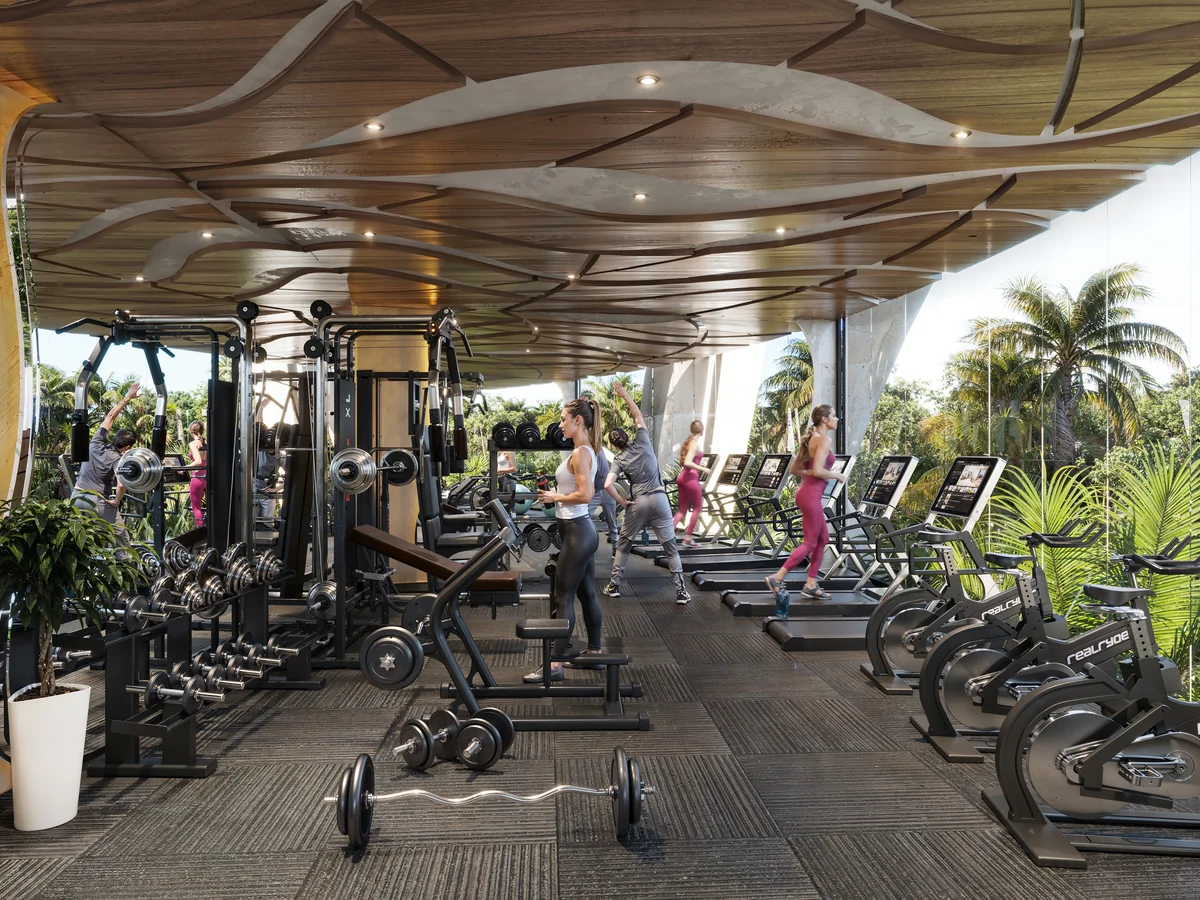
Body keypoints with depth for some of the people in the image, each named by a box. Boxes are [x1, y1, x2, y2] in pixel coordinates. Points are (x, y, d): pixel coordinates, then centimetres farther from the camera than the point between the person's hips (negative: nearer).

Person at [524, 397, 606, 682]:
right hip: (582, 530, 10)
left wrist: (555, 497, -13)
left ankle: (555, 664, 0)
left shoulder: (580, 453, -17)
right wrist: (558, 495, 9)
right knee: (587, 594, 16)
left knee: (564, 597, -5)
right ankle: (594, 652, 25)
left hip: (577, 532, -10)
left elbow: (585, 495, -25)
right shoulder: (586, 450, 13)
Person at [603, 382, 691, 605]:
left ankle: (614, 586, 20)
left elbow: (608, 485, -15)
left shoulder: (619, 460, -1)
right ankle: (681, 591, -1)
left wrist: (622, 502, -1)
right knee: (671, 547, 3)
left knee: (623, 545, 18)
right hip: (659, 499, 1)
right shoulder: (642, 442, 1)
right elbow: (638, 415, 14)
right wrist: (624, 394, 19)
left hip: (638, 503, -1)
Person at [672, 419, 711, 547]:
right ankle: (688, 538, 6)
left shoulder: (688, 441, 13)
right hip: (691, 477, -8)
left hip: (682, 477, 8)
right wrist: (703, 469, -17)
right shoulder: (695, 443, -13)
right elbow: (687, 463, -23)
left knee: (682, 509, 11)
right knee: (697, 508, 5)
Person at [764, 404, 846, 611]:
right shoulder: (824, 440, -12)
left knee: (823, 539, 15)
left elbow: (793, 469, 17)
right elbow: (818, 471, -23)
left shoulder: (811, 439, 15)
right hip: (811, 495, -10)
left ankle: (810, 586, 17)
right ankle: (777, 578, -2)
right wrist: (837, 475, -7)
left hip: (806, 492, 10)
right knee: (810, 543, -3)